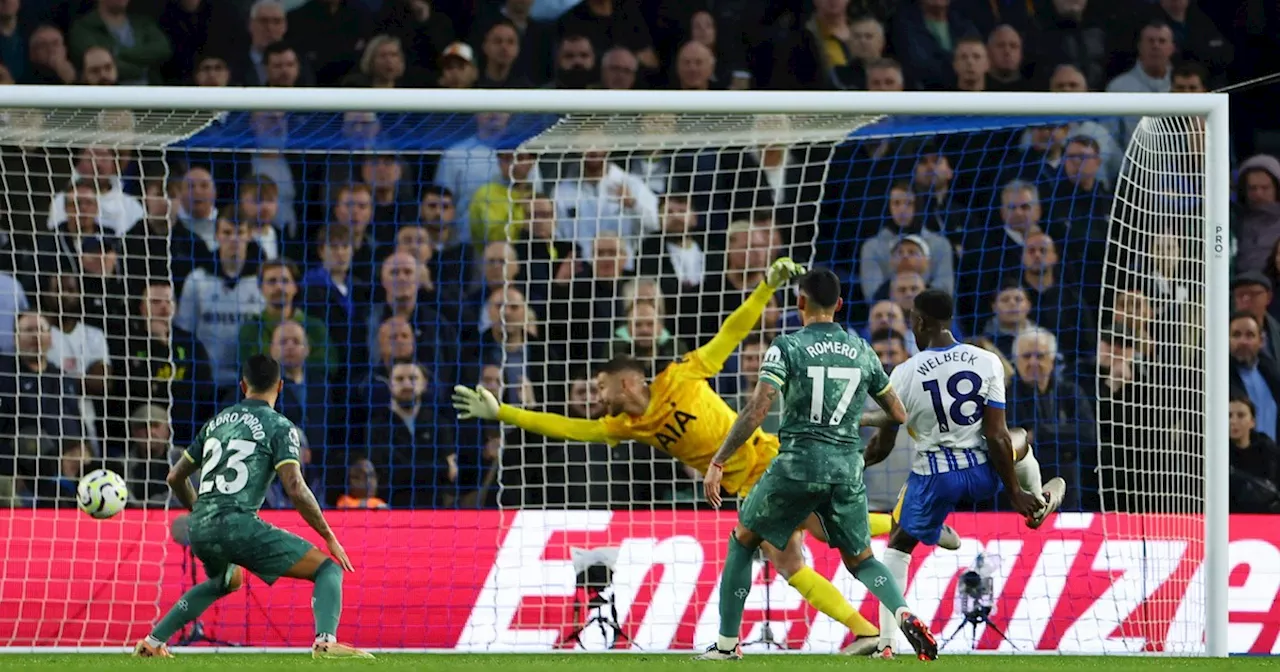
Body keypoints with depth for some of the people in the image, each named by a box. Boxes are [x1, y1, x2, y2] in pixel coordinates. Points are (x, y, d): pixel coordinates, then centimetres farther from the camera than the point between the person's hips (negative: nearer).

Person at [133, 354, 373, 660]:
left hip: (200, 531, 7)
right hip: (239, 525, -7)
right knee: (329, 570, -2)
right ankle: (326, 642, -29)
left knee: (226, 581, 39)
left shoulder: (217, 422, 20)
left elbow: (175, 477, 26)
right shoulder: (280, 427, 1)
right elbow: (296, 489, -11)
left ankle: (152, 643, 36)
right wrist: (329, 537, -1)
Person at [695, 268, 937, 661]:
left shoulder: (787, 348, -4)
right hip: (847, 469, 4)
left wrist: (718, 463, -8)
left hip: (798, 463, -4)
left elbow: (757, 411, -12)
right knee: (860, 560, 18)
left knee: (743, 541, 17)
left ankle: (726, 643, 16)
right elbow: (899, 413, 17)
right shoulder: (862, 351, 9)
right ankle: (905, 616, -12)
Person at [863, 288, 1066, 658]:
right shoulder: (987, 363, -9)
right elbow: (996, 437, -10)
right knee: (1020, 440, 34)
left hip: (933, 478, -2)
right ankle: (1040, 504, 53)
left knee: (897, 546, 18)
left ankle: (886, 642, 10)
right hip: (983, 471, 2)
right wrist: (1015, 492, -2)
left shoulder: (904, 374, -13)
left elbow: (882, 447, -4)